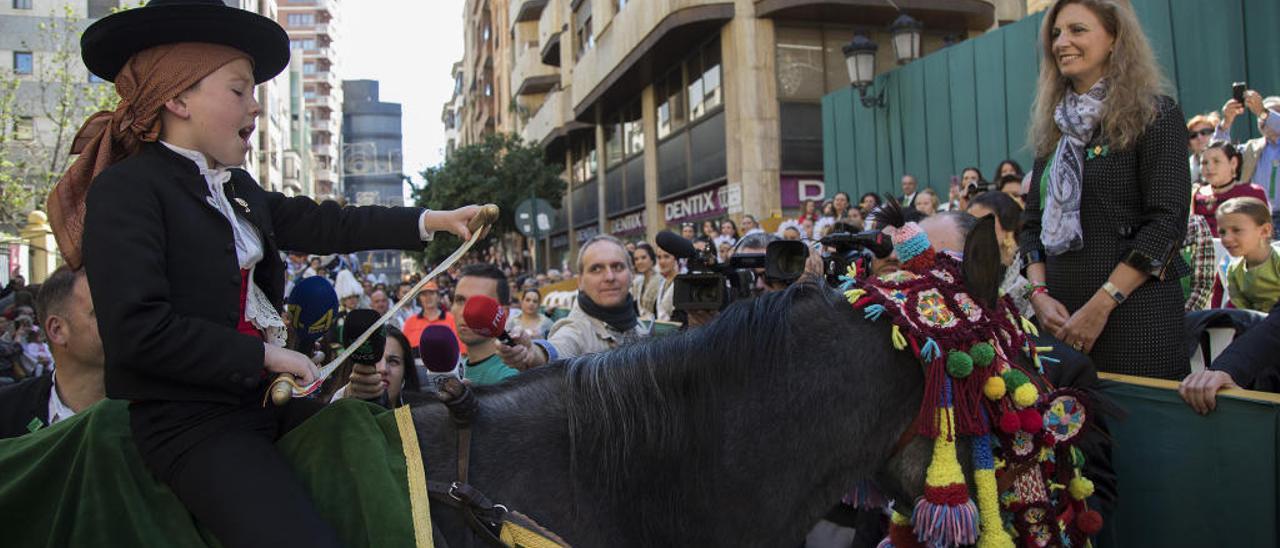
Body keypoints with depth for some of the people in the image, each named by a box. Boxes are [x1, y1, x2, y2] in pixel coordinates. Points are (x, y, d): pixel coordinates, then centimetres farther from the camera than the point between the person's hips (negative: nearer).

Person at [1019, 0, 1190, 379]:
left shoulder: (1155, 116, -2)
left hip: (1132, 313, -5)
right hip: (1061, 318, 5)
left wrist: (1101, 305, -16)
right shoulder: (1054, 127, 14)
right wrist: (1039, 294, -3)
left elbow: (1167, 221, -11)